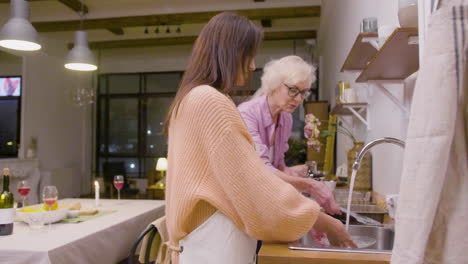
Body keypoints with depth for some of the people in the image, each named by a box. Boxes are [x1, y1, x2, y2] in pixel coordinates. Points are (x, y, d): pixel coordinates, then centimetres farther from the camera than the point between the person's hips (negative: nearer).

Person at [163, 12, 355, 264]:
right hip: (217, 243, -10)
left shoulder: (192, 100, 14)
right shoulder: (210, 101, -17)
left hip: (207, 238, 10)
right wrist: (323, 221, -8)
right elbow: (250, 180, -20)